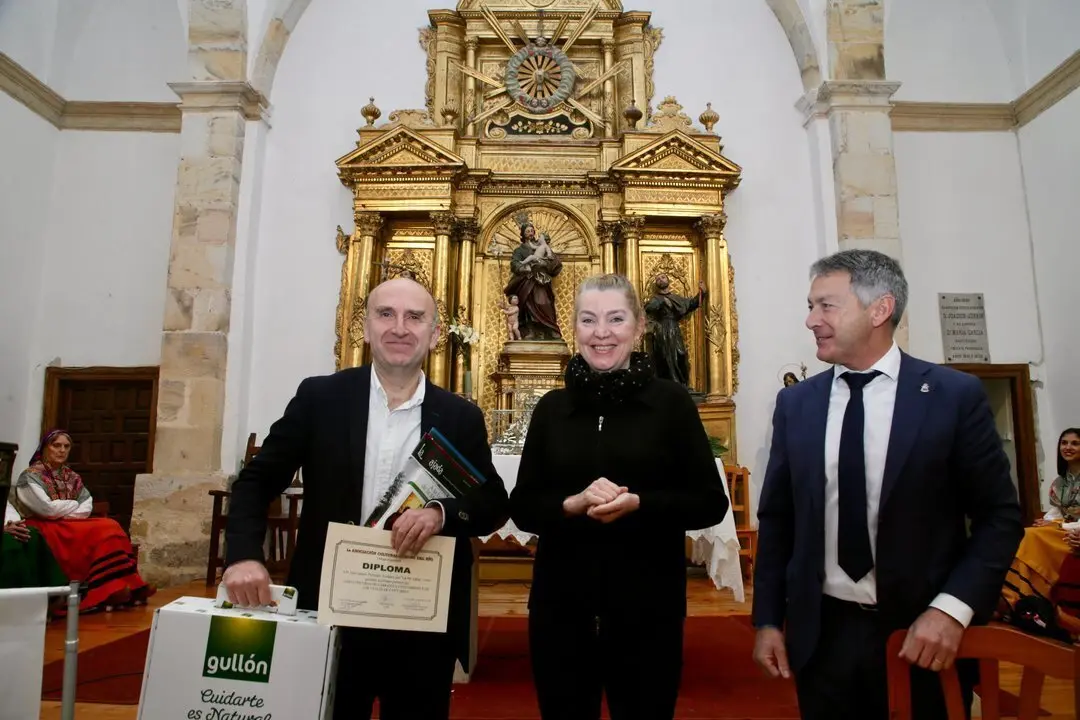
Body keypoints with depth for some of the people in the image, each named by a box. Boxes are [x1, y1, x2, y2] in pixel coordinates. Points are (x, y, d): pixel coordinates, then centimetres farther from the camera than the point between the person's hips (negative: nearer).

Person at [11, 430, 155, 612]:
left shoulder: (71, 476, 14)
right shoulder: (31, 476, -5)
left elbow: (87, 505, 5)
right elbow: (47, 508, -17)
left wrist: (65, 513, -13)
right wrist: (75, 505, -3)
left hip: (70, 525, 6)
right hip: (44, 528, -6)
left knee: (110, 527, -22)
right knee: (101, 533, -28)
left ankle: (118, 587, -26)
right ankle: (108, 589, -28)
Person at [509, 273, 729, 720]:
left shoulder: (670, 401, -4)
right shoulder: (552, 408, 2)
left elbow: (710, 502, -4)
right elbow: (523, 507, 3)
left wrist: (637, 503, -20)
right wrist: (573, 504, -16)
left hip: (647, 603, -2)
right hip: (561, 603, 2)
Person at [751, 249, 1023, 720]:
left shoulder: (956, 396, -7)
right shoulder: (794, 403, 1)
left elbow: (1000, 517, -3)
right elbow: (776, 518, 5)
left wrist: (953, 608, -16)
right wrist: (768, 619, 2)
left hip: (923, 631, -2)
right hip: (821, 632, 2)